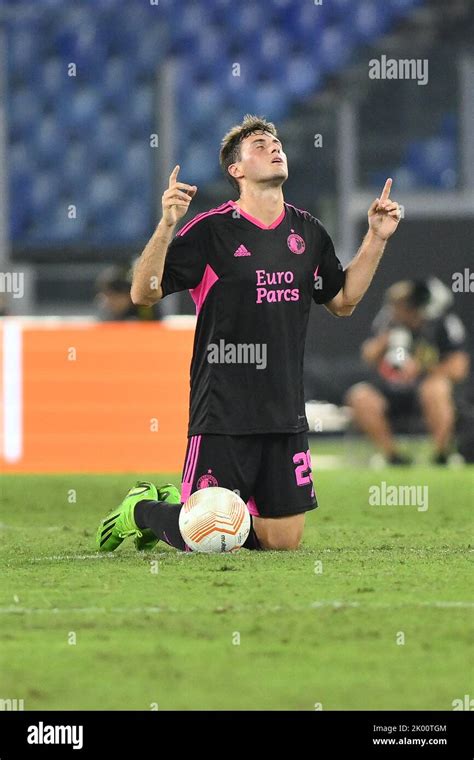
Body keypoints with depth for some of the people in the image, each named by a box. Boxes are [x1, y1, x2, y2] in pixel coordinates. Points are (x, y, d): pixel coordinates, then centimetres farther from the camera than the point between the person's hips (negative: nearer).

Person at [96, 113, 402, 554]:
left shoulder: (307, 232, 10)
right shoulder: (210, 231, -8)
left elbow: (343, 301, 22)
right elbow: (144, 293, -12)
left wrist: (376, 238, 14)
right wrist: (167, 225, -25)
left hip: (285, 414, 6)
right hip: (222, 415, -6)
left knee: (284, 540, 6)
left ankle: (179, 503, 30)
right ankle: (142, 509, 25)